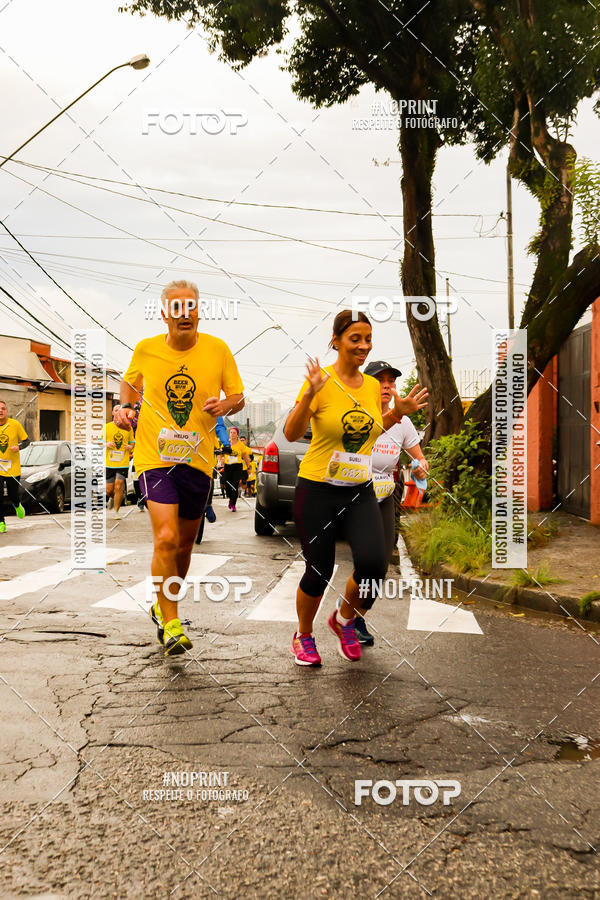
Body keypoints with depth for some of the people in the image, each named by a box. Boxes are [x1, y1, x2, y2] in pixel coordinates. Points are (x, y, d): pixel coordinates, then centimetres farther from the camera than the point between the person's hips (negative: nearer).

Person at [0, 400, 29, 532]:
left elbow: (26, 440, 2)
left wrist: (19, 447, -18)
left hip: (13, 468, -1)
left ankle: (17, 505, 47)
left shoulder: (15, 424, -6)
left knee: (13, 495, 10)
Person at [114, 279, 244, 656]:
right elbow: (130, 382, 20)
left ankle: (163, 606, 40)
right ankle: (171, 625, -3)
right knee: (166, 539, -18)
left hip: (198, 459, 2)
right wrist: (125, 406, 0)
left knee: (184, 544, 14)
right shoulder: (146, 349, -1)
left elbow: (238, 396, 6)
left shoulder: (218, 349, -3)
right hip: (155, 458, -2)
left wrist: (225, 404, -16)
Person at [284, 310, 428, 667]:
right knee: (319, 571, 3)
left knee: (374, 563, -13)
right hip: (318, 490, -4)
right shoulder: (322, 381, -11)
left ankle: (344, 619, 19)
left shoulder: (374, 386, 6)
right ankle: (304, 636, 32)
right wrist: (309, 395, -30)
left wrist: (398, 413, 6)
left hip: (360, 491, 4)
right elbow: (292, 434, -16)